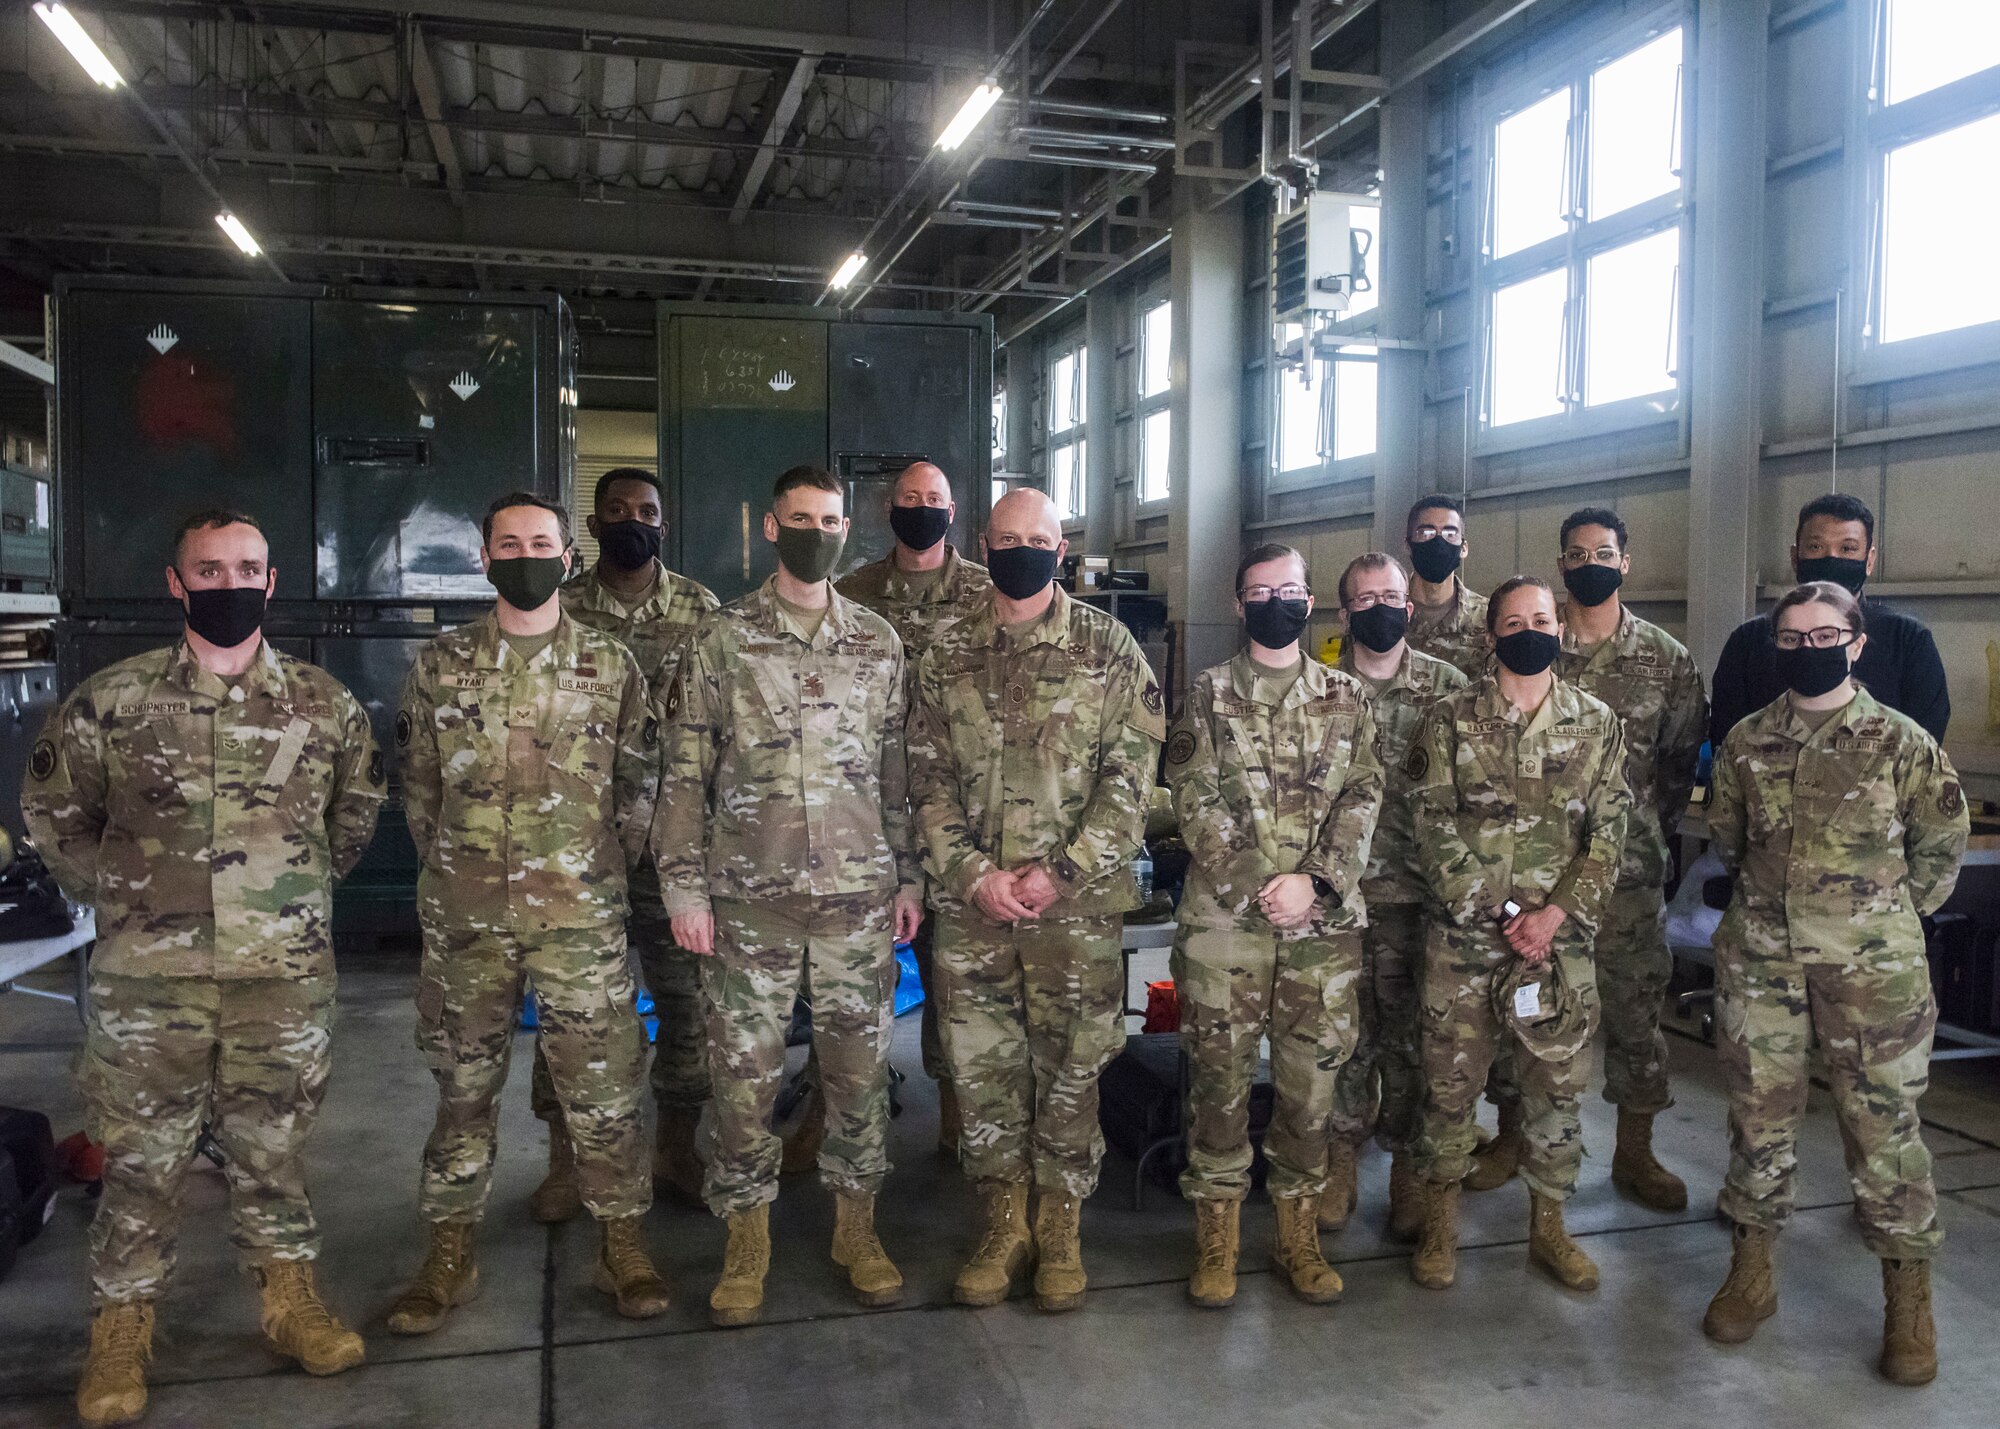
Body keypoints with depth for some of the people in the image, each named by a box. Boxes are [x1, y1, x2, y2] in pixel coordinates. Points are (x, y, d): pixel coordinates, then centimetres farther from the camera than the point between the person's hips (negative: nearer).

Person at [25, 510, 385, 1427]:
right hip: (146, 976, -1)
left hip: (286, 973, 1)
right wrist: (114, 894, 6)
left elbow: (356, 809, 16)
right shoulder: (110, 700, -2)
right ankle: (121, 1331, 23)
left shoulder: (325, 704, 2)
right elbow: (51, 810, 10)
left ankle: (289, 1298, 28)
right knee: (141, 1152, 8)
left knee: (273, 1143, 12)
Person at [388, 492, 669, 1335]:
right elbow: (418, 783, 11)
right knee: (464, 1082, 11)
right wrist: (454, 866, 7)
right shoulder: (441, 665, 5)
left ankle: (622, 1242, 19)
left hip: (581, 914, -1)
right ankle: (451, 1252, 25)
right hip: (464, 916, 1)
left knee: (602, 1083, 3)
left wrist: (603, 868, 4)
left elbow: (640, 781, 7)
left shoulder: (610, 665, 3)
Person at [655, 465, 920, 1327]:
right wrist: (685, 888, -5)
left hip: (859, 898, 2)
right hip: (748, 900, -1)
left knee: (859, 1066, 9)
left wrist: (908, 876, 7)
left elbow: (899, 771, 11)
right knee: (743, 1072, 6)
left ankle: (856, 1228, 27)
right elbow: (684, 775, 0)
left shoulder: (879, 644, 7)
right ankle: (747, 1240, 23)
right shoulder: (720, 641, 0)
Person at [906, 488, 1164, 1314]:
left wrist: (1062, 872, -13)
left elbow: (1131, 773, -4)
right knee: (981, 1066, 8)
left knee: (1071, 1065, 7)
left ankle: (1060, 1229, 24)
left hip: (1079, 902, -2)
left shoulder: (1108, 649, 0)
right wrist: (972, 872, -9)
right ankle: (1002, 1224, 25)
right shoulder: (948, 657, 7)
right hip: (970, 903, 2)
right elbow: (929, 778, 5)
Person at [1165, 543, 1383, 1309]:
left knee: (1312, 1074, 7)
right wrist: (1256, 885, -12)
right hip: (1222, 914, -1)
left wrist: (1312, 882, -11)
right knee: (1220, 1071, 3)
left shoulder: (1346, 697, 10)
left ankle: (1297, 1228, 23)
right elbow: (1195, 800, -3)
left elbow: (1360, 799, 3)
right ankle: (1216, 1230, 17)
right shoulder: (1209, 693, 5)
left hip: (1324, 921, 2)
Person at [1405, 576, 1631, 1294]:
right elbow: (1434, 826, -5)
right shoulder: (1452, 718, 0)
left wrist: (1553, 915, -11)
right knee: (1450, 1080, 6)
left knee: (1557, 1084, 10)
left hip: (1560, 935, 2)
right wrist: (1496, 914, -11)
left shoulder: (1597, 723, 5)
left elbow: (1608, 834, 1)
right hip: (1464, 935, -1)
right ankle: (1440, 1226, 22)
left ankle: (1548, 1226, 27)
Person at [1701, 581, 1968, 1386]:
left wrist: (1882, 916, 7)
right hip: (1759, 960, 3)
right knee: (1759, 1117, 10)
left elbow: (1941, 844, 5)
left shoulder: (1900, 740, -5)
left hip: (1874, 969, -2)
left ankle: (1909, 1303, 20)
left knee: (1884, 1127, 4)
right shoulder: (1746, 742, 2)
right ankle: (1751, 1274, 25)